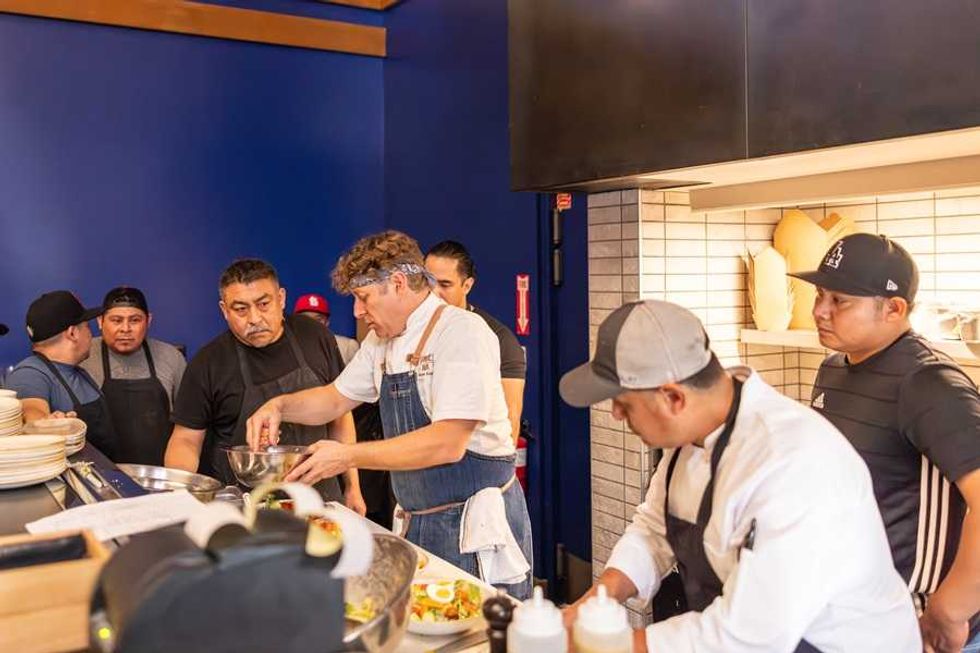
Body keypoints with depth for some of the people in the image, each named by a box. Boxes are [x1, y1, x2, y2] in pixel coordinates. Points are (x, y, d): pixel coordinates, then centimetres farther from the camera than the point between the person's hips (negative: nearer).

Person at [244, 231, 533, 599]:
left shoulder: (462, 331, -17)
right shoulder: (382, 341, 9)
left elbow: (448, 443, -24)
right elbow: (338, 398, 24)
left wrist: (348, 456, -21)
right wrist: (280, 406, 5)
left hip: (475, 525, -7)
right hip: (417, 524, 7)